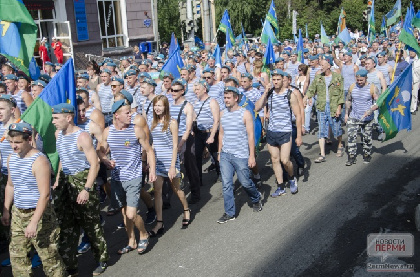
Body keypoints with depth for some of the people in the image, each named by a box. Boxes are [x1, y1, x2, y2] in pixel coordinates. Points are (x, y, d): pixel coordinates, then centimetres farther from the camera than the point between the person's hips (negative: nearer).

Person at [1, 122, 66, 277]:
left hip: (39, 213, -7)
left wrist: (34, 222, -23)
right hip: (18, 212, 7)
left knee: (48, 253, 0)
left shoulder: (39, 161, -19)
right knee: (17, 254, 14)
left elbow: (44, 195, -21)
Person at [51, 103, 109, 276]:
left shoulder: (82, 137, -16)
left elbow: (94, 164, -18)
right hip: (65, 182, 7)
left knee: (91, 224, 4)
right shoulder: (58, 134, 6)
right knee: (65, 225, 10)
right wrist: (57, 180, 13)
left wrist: (86, 189, -23)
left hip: (81, 181, -7)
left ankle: (102, 260, 23)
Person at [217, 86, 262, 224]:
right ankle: (229, 213, 12)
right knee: (226, 184, 2)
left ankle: (256, 198, 37)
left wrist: (252, 155, -10)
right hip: (225, 155, 4)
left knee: (245, 182, 6)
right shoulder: (222, 114, 8)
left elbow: (250, 136, -7)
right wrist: (219, 152, 16)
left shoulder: (245, 113, -7)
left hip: (241, 155, -4)